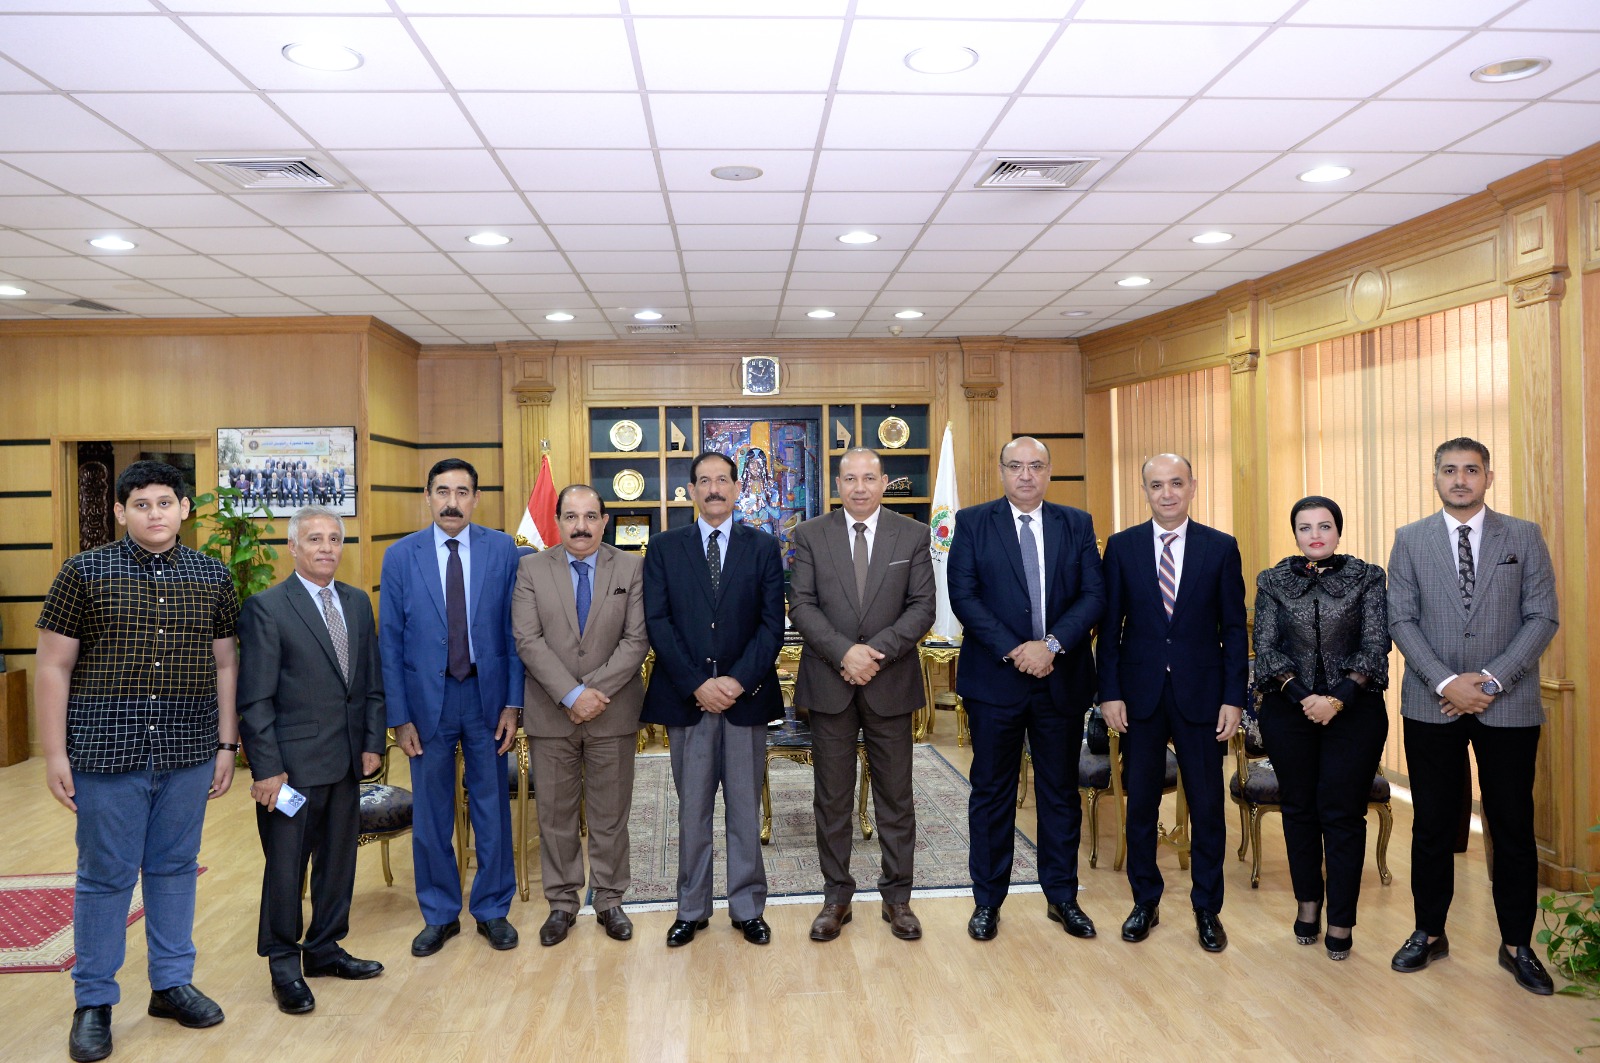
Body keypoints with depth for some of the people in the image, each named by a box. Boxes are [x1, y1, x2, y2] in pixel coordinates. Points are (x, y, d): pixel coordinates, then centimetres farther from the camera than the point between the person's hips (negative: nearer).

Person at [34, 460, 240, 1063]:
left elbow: (225, 664, 8)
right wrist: (54, 753, -6)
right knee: (105, 876, 7)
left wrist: (226, 745, 6)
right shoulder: (85, 573, -3)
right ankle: (93, 1003, 23)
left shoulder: (212, 577, 5)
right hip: (106, 754, -2)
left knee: (175, 868, 13)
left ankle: (171, 984, 29)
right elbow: (54, 668, -2)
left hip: (187, 755, 3)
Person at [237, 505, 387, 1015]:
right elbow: (255, 699, -11)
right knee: (286, 865, 6)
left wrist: (372, 742, 5)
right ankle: (284, 964, 22)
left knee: (338, 859, 14)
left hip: (347, 761, 6)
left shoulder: (358, 603, 9)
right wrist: (267, 767, -14)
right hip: (293, 762, -6)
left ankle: (324, 949, 31)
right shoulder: (266, 608, -9)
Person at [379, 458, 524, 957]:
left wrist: (513, 703, -5)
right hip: (427, 697, 1)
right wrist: (399, 716, -4)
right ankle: (440, 914, 28)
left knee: (492, 806, 10)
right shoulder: (401, 556, -1)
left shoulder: (502, 549, -2)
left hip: (487, 694, 0)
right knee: (430, 812, 11)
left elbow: (514, 629, -1)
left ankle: (492, 909, 26)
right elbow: (390, 641, 0)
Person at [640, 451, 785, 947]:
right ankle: (691, 909, 22)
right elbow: (657, 623, -2)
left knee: (745, 809, 8)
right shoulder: (664, 548, 5)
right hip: (686, 697, 0)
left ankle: (748, 908, 20)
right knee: (692, 810, 9)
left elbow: (772, 623, -1)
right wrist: (697, 684, -12)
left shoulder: (763, 547, 5)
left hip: (746, 695, 0)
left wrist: (739, 681, -13)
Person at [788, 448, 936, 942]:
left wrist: (877, 651, -15)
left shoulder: (913, 535, 2)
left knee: (895, 793, 8)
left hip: (890, 682, 0)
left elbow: (923, 607, -3)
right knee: (832, 795, 8)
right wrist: (844, 653, -17)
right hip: (828, 683, 0)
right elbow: (801, 605, -4)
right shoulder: (811, 535, 3)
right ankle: (836, 896, 21)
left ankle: (897, 896, 22)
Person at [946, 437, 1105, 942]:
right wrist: (1013, 651, -16)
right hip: (994, 679, -2)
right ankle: (987, 900, 20)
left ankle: (1062, 897, 26)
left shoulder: (1077, 524, 6)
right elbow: (963, 595, -8)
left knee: (1061, 792, 12)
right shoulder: (972, 522, 0)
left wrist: (1051, 645, -15)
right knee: (992, 792, 7)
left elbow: (1093, 595, -2)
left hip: (1061, 679, 2)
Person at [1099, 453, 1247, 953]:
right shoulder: (1122, 546, 1)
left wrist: (1234, 698, -5)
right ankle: (1145, 902, 26)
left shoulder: (1222, 547, 1)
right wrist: (1109, 693, -4)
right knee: (1141, 804, 10)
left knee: (1207, 806, 7)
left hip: (1202, 694, 0)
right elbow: (1110, 626, 2)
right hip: (1140, 693, 1)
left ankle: (1207, 908, 23)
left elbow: (1234, 629, 1)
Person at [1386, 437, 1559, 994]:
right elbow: (1401, 620, -1)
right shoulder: (1410, 540, 4)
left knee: (1513, 828, 7)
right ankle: (1429, 933, 23)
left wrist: (1491, 681, -12)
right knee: (1432, 825, 9)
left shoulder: (1524, 537, 3)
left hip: (1508, 705, 0)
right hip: (1432, 705, 0)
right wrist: (1446, 683, -13)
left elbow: (1542, 618, -2)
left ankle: (1517, 946, 21)